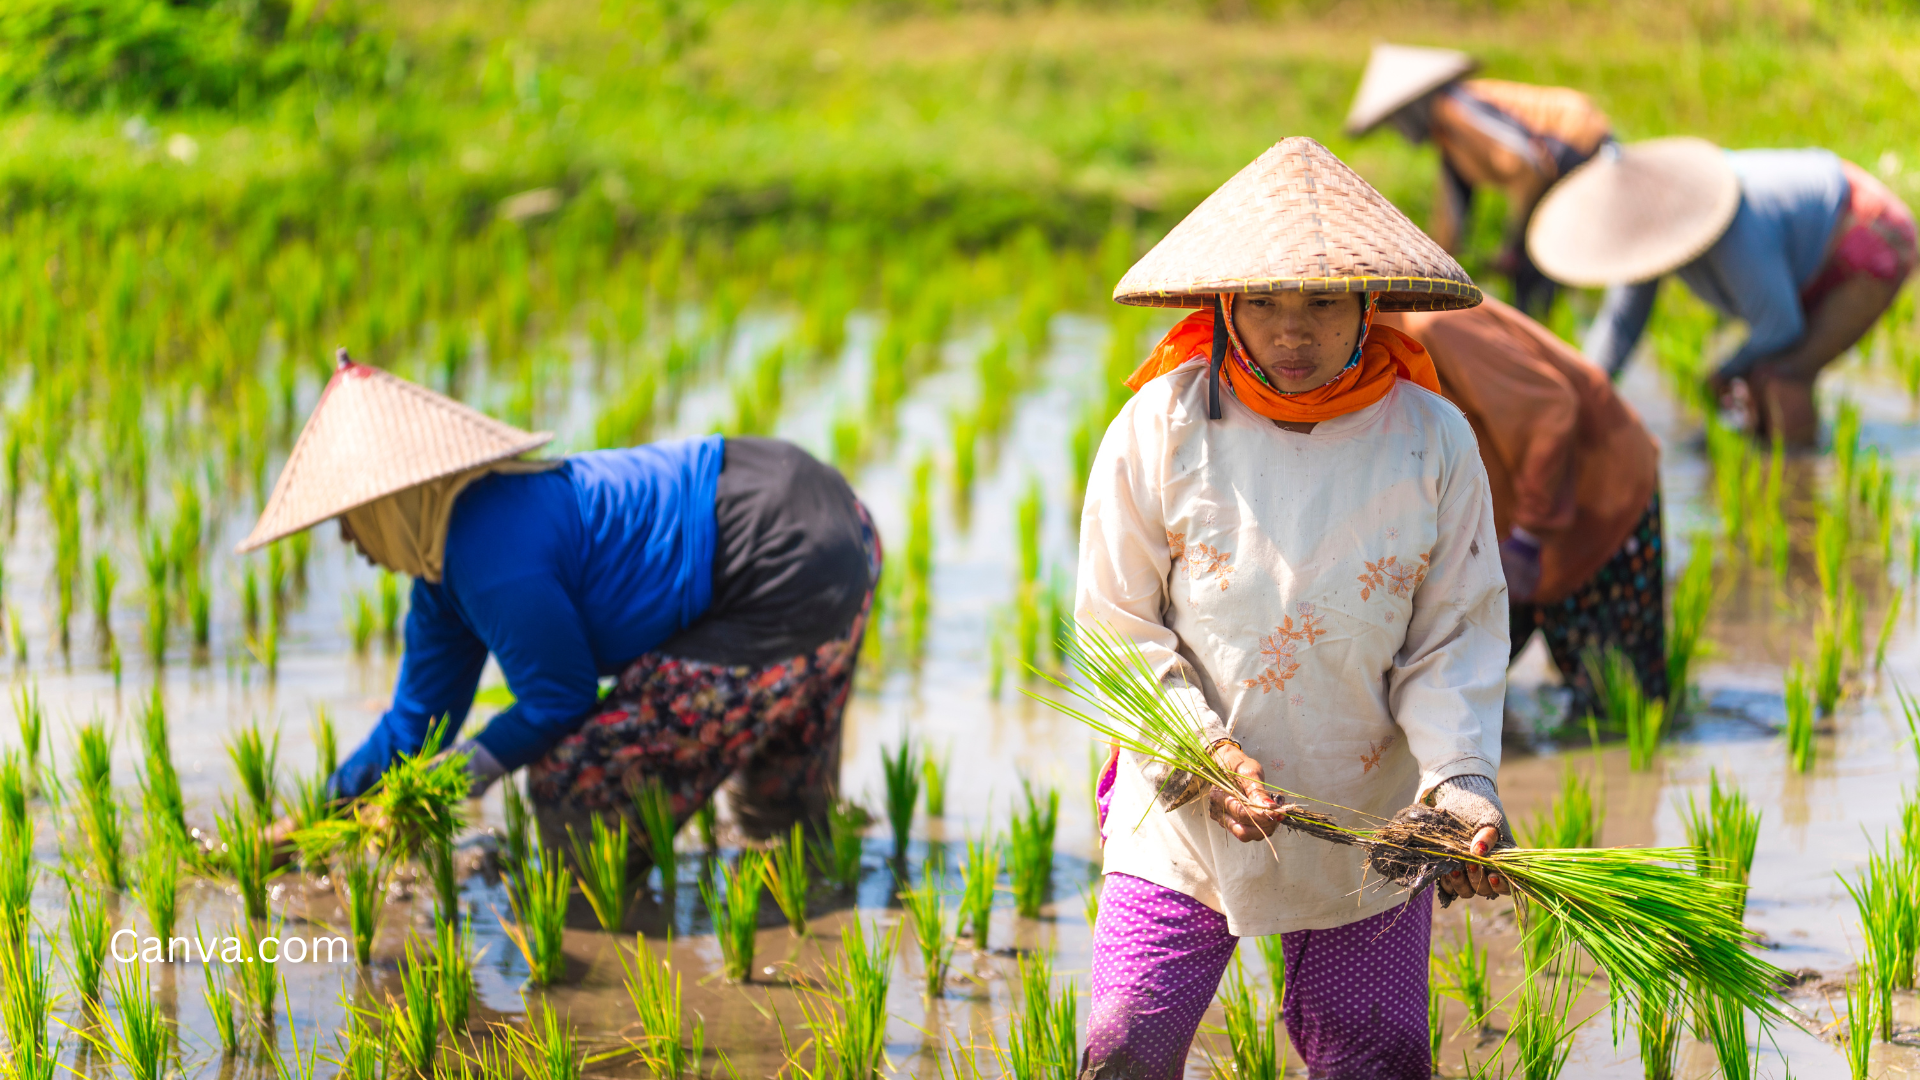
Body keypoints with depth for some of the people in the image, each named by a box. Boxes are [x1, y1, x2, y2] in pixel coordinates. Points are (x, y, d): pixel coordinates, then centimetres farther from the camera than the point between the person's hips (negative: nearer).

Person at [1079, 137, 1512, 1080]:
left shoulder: (1432, 441, -8)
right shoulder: (1160, 429, -10)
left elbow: (1457, 641, -3)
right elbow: (1119, 628, -4)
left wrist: (1459, 780, -18)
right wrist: (1200, 755, -17)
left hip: (1368, 825, 1)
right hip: (1181, 824, -1)